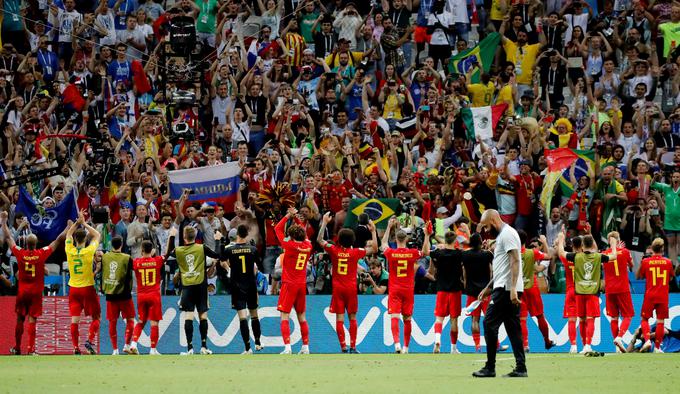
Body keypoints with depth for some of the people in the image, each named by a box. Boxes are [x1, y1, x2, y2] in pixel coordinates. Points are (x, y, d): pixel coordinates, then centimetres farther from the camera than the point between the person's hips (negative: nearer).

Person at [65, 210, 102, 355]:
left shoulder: (69, 250, -5)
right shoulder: (89, 251, -12)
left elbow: (68, 234, 15)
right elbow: (97, 235, 4)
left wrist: (78, 222, 13)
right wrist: (84, 223, 9)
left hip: (74, 288, 3)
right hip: (88, 288, -3)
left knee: (74, 319, 0)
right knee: (96, 317, 9)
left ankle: (75, 347, -5)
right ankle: (90, 340, -9)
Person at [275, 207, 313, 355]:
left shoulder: (290, 245, -10)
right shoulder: (307, 247, 4)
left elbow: (277, 229, 0)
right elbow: (305, 235, 26)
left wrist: (289, 216, 7)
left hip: (289, 284, -6)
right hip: (302, 285, 6)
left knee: (284, 316, -7)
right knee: (302, 317, 14)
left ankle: (287, 347, -18)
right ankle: (305, 347, 15)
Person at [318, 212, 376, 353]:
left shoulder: (334, 250, -4)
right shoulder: (356, 252, -3)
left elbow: (319, 240, 5)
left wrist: (324, 223, 5)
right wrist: (373, 231, 13)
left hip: (337, 288, 0)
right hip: (351, 288, 0)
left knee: (340, 319, -1)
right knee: (352, 318, 7)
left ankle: (343, 348, -6)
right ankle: (353, 347, 3)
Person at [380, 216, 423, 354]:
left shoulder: (391, 253, -7)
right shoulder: (412, 253, -5)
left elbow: (384, 244, 15)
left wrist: (389, 227, 21)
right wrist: (427, 236, 20)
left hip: (394, 290, -1)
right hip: (408, 290, 2)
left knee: (395, 317, -9)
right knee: (407, 319, 10)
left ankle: (397, 343, -29)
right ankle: (406, 347, 16)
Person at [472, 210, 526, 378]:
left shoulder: (507, 234, -10)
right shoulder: (502, 235, 22)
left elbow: (515, 261, -20)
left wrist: (512, 288, -27)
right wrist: (488, 288, 28)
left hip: (506, 289, -10)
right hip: (508, 290, 10)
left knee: (490, 324, -8)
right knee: (513, 328, 7)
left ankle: (490, 368, -6)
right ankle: (520, 368, 4)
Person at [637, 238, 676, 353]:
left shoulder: (646, 262, -5)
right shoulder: (668, 262, -1)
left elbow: (638, 276, 7)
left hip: (650, 296, -1)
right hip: (663, 296, 1)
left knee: (644, 319, 11)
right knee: (660, 321, 5)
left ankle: (647, 340, -11)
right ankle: (657, 347, 4)